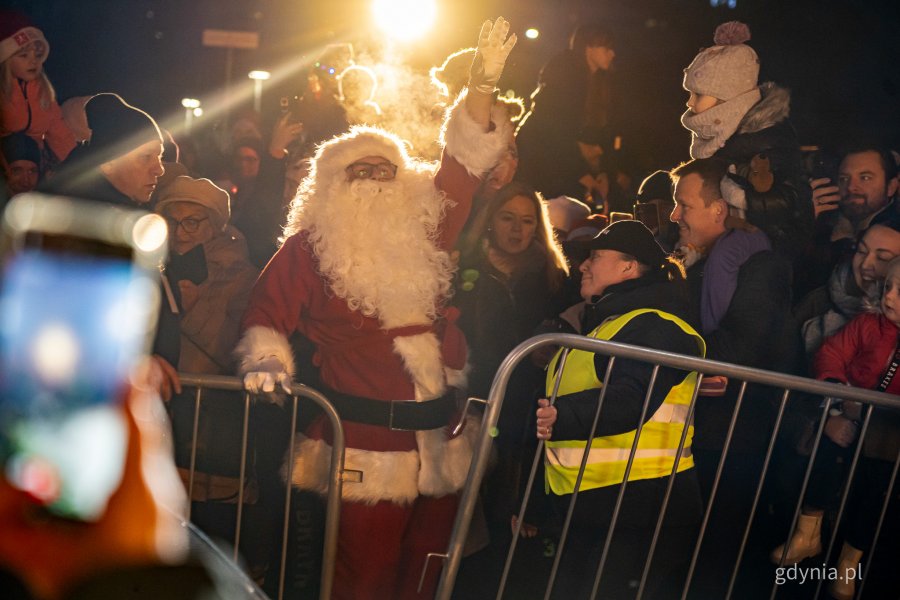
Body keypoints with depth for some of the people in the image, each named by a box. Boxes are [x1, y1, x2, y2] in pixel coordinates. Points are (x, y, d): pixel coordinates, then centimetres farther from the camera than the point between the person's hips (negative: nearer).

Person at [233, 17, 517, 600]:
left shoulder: (425, 231, 8)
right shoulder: (309, 247, 2)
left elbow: (464, 159, 2)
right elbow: (267, 314, 6)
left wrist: (485, 81, -8)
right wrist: (267, 362, -14)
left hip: (440, 438, 4)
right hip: (364, 445, -4)